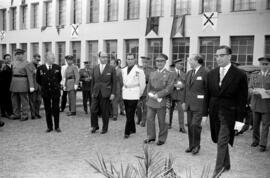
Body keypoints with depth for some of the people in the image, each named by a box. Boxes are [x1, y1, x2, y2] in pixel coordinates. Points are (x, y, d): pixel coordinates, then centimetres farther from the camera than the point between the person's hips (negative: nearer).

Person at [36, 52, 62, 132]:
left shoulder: (57, 67, -1)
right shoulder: (40, 68, -3)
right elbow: (38, 80, 11)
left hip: (55, 91, 0)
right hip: (45, 92, 0)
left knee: (56, 109, 3)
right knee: (47, 110, 7)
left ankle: (57, 127, 13)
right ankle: (49, 127, 17)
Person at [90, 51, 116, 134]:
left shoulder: (111, 69, 0)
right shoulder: (95, 68, 10)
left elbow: (114, 82, 0)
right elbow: (93, 81, 14)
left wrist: (113, 93, -6)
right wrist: (92, 92, 11)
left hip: (106, 93, -3)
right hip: (96, 93, 3)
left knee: (104, 112, 3)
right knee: (93, 110, -3)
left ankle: (105, 128, 19)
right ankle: (95, 126, 18)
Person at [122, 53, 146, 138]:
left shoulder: (139, 71, -7)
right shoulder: (124, 70, 11)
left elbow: (142, 84, -2)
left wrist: (139, 94, 4)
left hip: (134, 96, -6)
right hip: (125, 95, 6)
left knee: (130, 115, -7)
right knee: (128, 114, 11)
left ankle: (127, 132, -2)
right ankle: (132, 129, 25)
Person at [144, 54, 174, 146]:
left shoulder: (169, 74, -2)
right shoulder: (152, 74, 15)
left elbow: (169, 89, -11)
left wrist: (157, 95, -15)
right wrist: (150, 94, 2)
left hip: (161, 101, -5)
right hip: (151, 100, 5)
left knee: (161, 121, 4)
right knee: (149, 118, 6)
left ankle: (162, 138, 18)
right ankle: (151, 136, 21)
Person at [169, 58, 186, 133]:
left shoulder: (184, 74, 11)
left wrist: (182, 86, -13)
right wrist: (175, 85, -19)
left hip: (180, 94, 1)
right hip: (171, 93, -1)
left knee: (180, 110, -8)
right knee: (171, 109, 10)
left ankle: (182, 127, -8)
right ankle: (169, 124, 27)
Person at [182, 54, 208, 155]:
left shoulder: (204, 73, -10)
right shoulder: (189, 73, 13)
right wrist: (184, 101, 14)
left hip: (199, 104, -7)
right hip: (189, 104, 7)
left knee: (195, 124, -8)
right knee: (190, 125, 10)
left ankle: (196, 145, 11)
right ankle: (191, 145, 23)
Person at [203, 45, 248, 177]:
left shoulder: (240, 75, -8)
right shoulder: (211, 74, 5)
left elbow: (242, 99, -7)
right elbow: (207, 95, 9)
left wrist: (239, 118, -10)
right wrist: (205, 113, 4)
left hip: (228, 113, -5)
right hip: (214, 112, 5)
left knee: (222, 142, -6)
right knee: (220, 140, 15)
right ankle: (226, 165, 35)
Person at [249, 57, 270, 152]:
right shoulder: (254, 76, 12)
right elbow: (249, 88, 6)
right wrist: (253, 91, -17)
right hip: (256, 104, 2)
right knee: (255, 124, 10)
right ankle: (255, 140, 25)